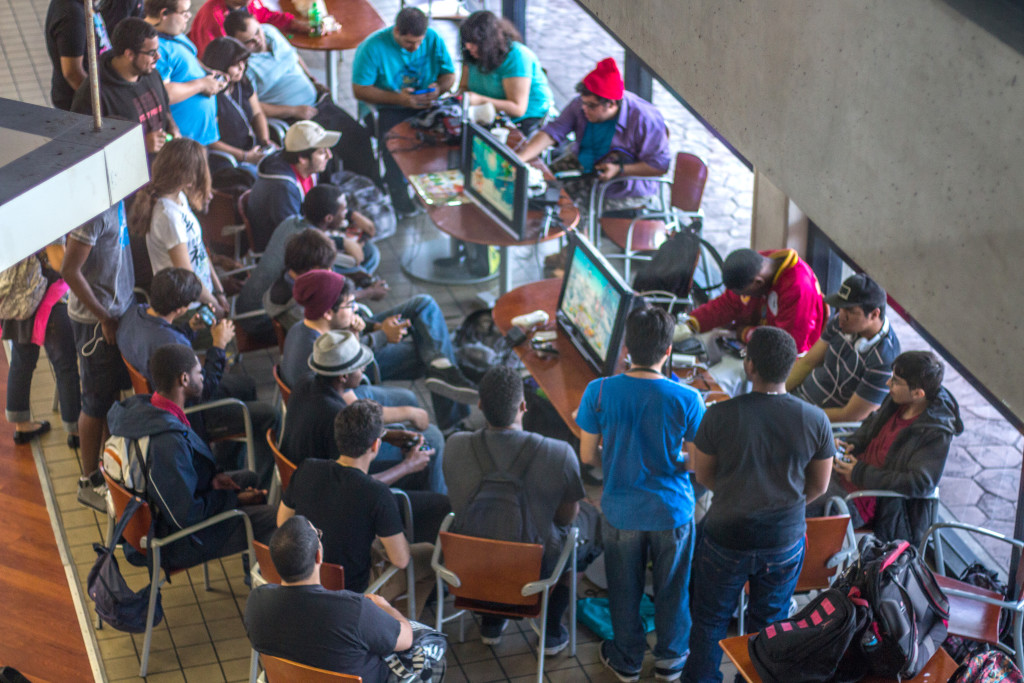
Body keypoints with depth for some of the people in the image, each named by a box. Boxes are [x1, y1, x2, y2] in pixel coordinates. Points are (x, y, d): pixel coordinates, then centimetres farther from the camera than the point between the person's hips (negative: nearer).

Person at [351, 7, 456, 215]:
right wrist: (398, 98, -22)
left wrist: (439, 88, -16)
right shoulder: (373, 47, -13)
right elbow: (359, 90, -12)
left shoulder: (433, 39, 0)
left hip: (425, 105, 3)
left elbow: (449, 74, 9)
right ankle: (398, 194, -13)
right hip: (387, 109, -3)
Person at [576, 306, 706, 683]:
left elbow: (588, 456, -8)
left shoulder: (599, 392, -18)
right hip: (673, 510, 0)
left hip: (621, 510, 1)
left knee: (624, 588, 21)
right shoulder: (687, 398, -20)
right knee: (672, 588, 21)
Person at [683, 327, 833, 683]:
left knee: (710, 620, 20)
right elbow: (818, 486, -3)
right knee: (770, 623, 22)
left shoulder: (720, 416, -21)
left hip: (726, 539, -1)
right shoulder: (815, 420, -16)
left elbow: (703, 475, -6)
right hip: (784, 542, 1)